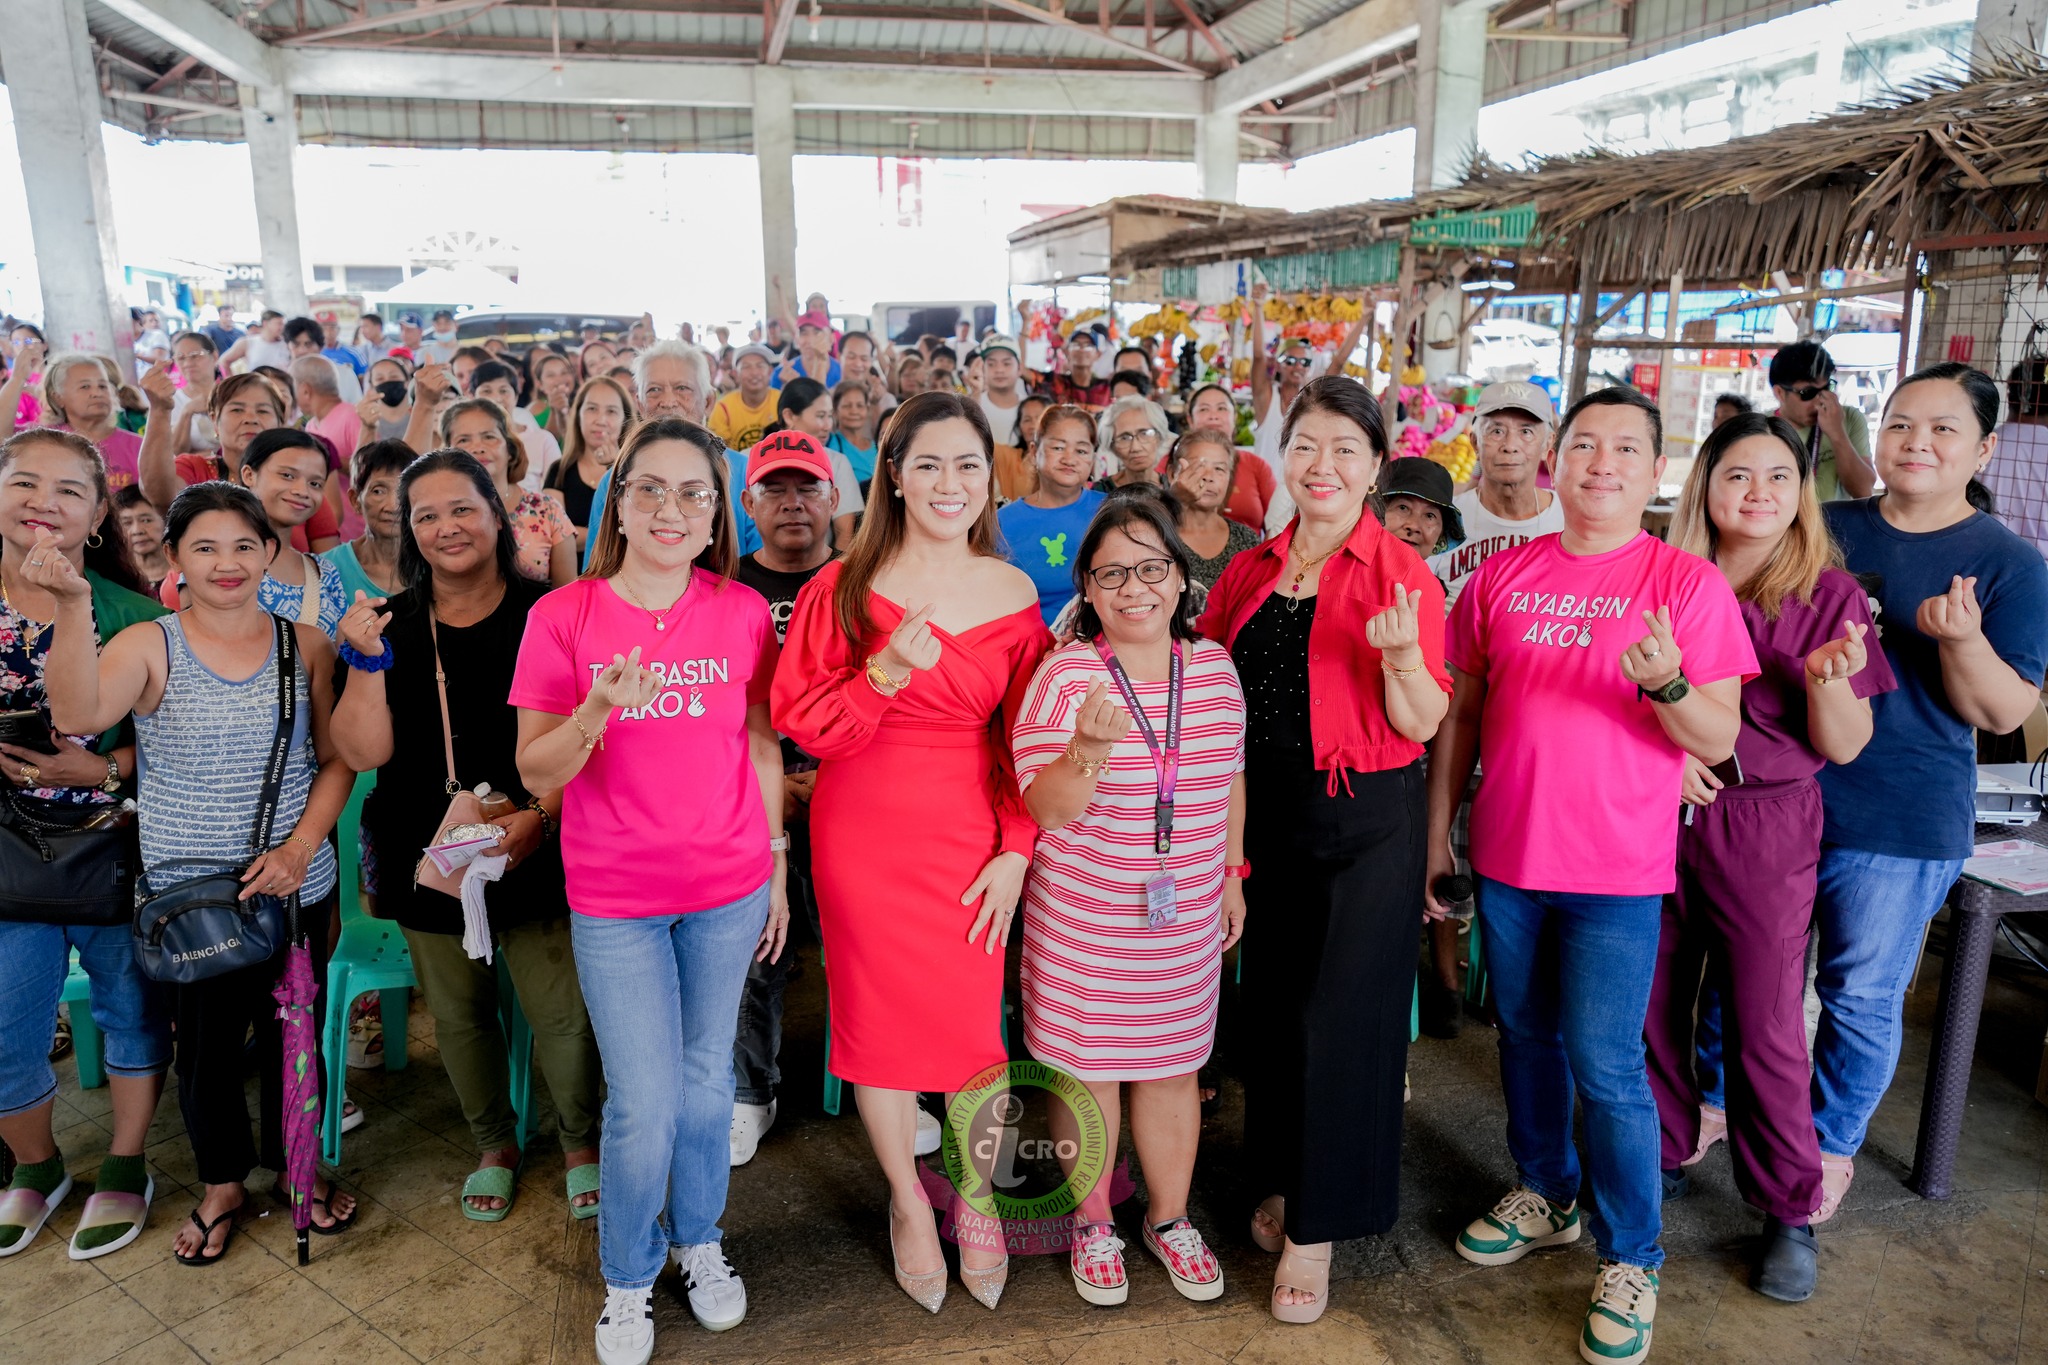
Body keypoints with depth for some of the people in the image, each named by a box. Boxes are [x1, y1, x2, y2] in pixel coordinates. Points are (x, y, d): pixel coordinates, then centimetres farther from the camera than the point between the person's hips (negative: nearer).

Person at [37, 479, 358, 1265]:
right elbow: (78, 715, -26)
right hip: (187, 895, -1)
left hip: (296, 886, 1)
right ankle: (223, 1187, 36)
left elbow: (338, 759, 0)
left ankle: (296, 1166, 39)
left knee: (292, 1032, 15)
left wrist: (299, 848, -12)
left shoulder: (305, 643, -2)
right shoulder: (149, 647, -6)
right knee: (205, 1045, 13)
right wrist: (74, 605, -36)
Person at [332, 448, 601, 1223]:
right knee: (458, 1012, 15)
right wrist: (366, 662, -16)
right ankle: (492, 1145, 39)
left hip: (538, 853, -3)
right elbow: (363, 753, -4)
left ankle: (580, 1143, 26)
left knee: (561, 1010, 0)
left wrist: (541, 815, -18)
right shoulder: (387, 625, 3)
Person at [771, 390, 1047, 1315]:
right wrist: (886, 671, -23)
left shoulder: (1013, 595, 0)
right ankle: (907, 1202, 34)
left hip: (969, 839, 1)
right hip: (866, 838, -1)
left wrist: (1017, 851, -2)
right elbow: (804, 725, -8)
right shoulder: (845, 586, -6)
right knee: (880, 1018, 10)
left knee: (974, 1021, 4)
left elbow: (1026, 741, 4)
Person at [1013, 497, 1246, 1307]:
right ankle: (1094, 1225, 34)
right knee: (1087, 1071, 11)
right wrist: (1090, 746, -34)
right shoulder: (1066, 674, -15)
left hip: (1187, 916, 4)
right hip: (1084, 918, -3)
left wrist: (1232, 874, 16)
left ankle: (1169, 1218, 38)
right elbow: (1044, 812, -18)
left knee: (1173, 1069, 16)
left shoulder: (1214, 667, 0)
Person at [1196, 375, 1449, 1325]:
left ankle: (1316, 1229, 19)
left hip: (1364, 819, -4)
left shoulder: (1400, 576, -8)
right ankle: (1283, 1180, 37)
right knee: (1272, 997, 15)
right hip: (1266, 812, 5)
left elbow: (1422, 724, -11)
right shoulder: (1249, 572, 5)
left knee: (1342, 1013, 2)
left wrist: (1403, 653, -28)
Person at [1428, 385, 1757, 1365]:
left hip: (1616, 873, -4)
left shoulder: (1688, 584, -5)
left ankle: (1630, 1259, 20)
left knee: (1605, 1064, 0)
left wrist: (1667, 684, -27)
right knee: (1526, 1039, 17)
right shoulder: (1503, 576, 3)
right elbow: (1460, 715, 8)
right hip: (1507, 858, 4)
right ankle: (1544, 1197, 39)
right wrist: (1436, 837, 8)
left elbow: (1720, 741, -7)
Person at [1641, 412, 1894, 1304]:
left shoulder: (1828, 597, -1)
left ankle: (1790, 1211, 19)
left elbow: (1845, 746, -2)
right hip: (1656, 820, 2)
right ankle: (1662, 1157, 30)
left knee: (1766, 1025, 2)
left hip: (1763, 829, -2)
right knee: (1653, 1005, 9)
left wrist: (1828, 679, -22)